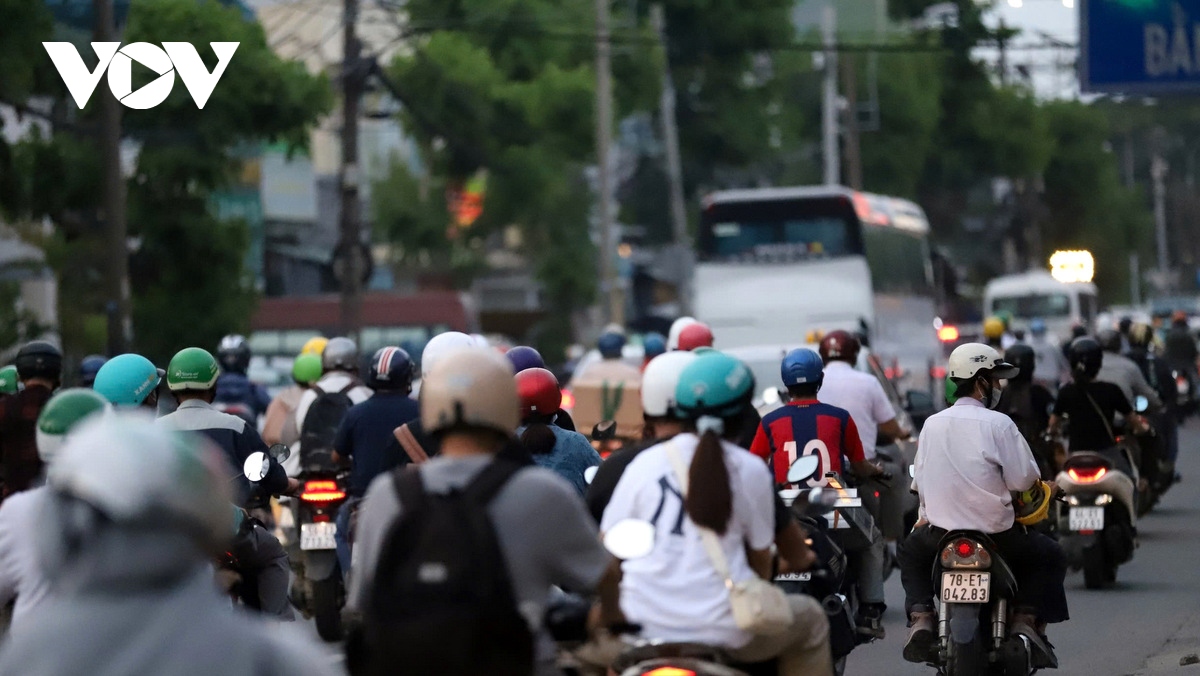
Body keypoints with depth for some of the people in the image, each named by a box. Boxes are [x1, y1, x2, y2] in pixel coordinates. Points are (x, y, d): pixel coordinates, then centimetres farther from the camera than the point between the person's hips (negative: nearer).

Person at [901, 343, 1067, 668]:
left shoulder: (932, 423, 5)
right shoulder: (998, 424, -10)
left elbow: (919, 482, 9)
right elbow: (1023, 479, -12)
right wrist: (1040, 486, 10)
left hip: (940, 534, 4)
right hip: (996, 532, -4)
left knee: (911, 550, 34)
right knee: (1049, 557, 19)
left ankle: (920, 617, 13)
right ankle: (1026, 620, 1)